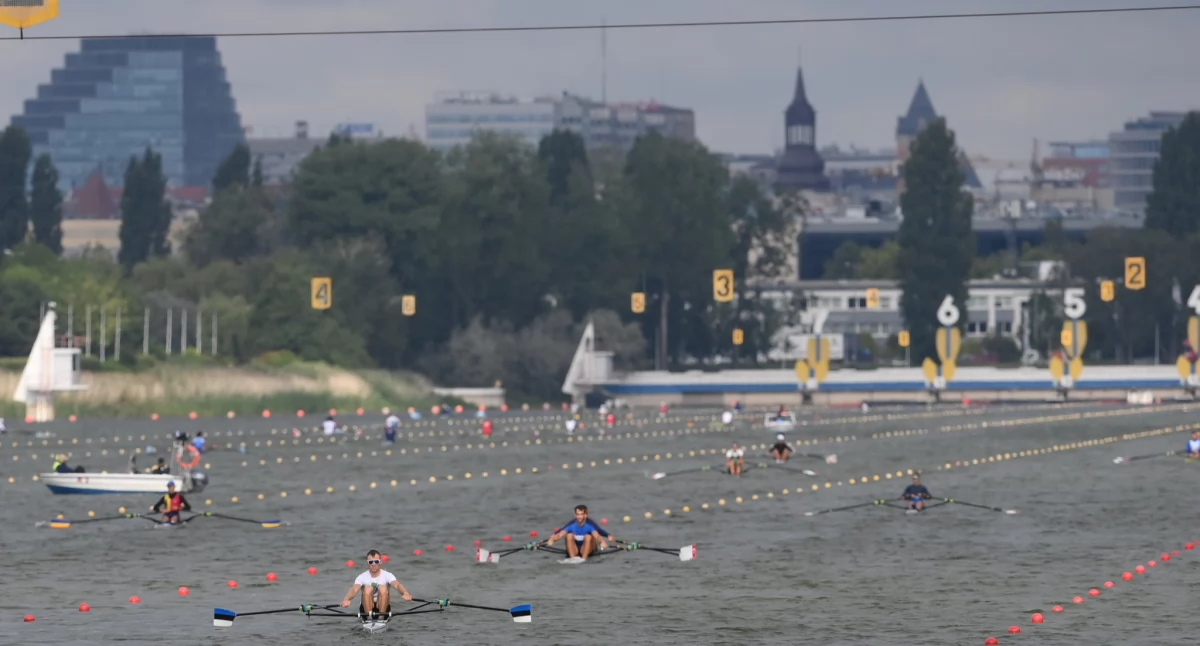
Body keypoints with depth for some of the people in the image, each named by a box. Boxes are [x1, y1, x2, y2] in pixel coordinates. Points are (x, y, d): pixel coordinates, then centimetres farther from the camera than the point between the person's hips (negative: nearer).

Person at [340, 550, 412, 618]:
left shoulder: (387, 575, -7)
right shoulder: (362, 577, -7)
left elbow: (397, 585, -28)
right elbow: (354, 589, -27)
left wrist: (405, 593, -53)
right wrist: (346, 599, -51)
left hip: (383, 608, 0)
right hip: (366, 609, 0)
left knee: (383, 588, -26)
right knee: (368, 589, -27)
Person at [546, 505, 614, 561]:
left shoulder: (589, 525, -17)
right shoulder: (572, 525, -11)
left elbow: (596, 535, -36)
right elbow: (560, 534, -24)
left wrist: (602, 542, -58)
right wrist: (551, 539, -44)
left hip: (587, 550, -1)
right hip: (574, 550, 2)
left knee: (588, 537, -27)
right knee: (569, 535, -22)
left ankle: (584, 558, -32)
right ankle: (573, 558, -31)